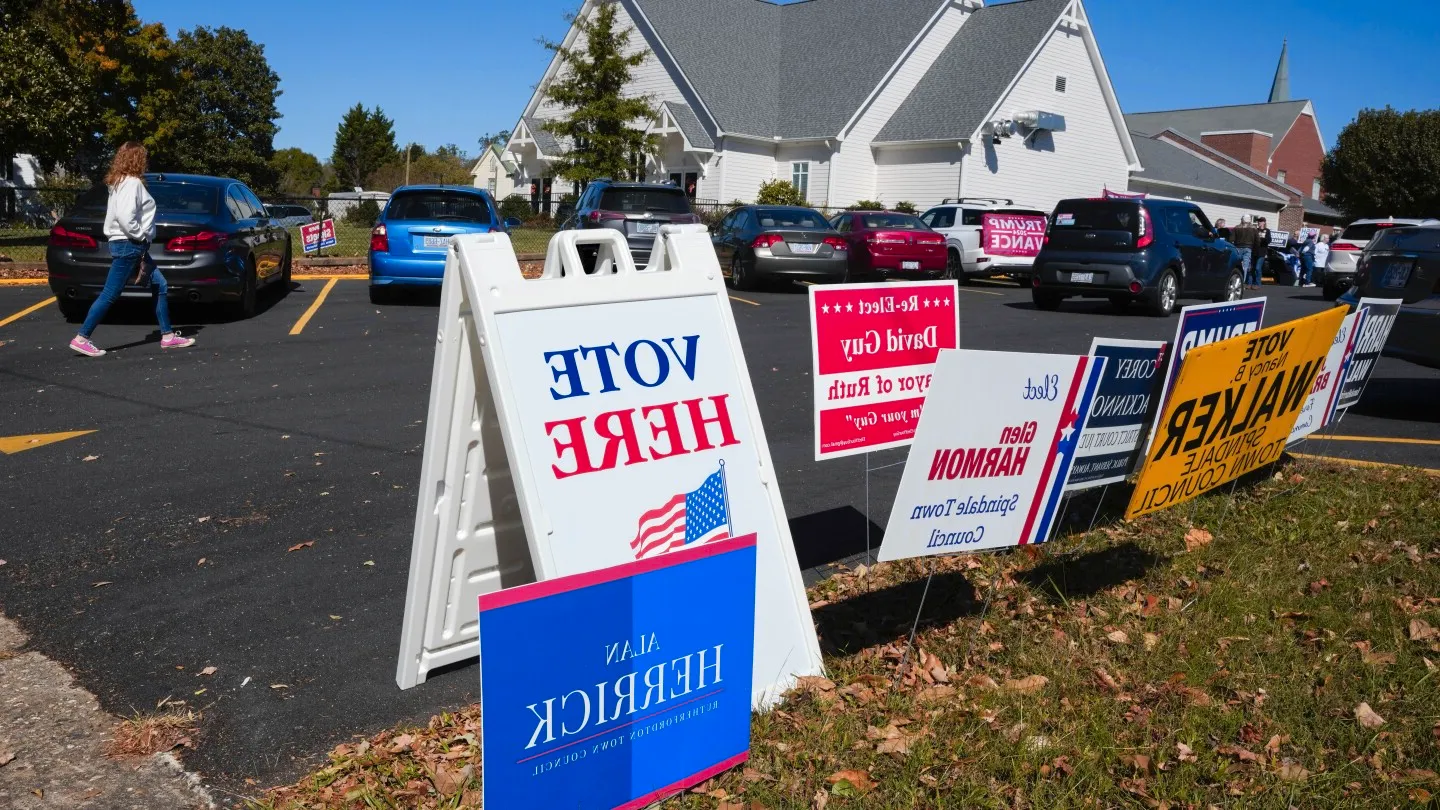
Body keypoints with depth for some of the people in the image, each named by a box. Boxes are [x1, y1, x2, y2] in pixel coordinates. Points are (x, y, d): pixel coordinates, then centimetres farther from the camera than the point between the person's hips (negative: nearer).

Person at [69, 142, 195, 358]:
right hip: (128, 246, -11)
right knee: (110, 294, -6)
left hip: (134, 246, 11)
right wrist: (140, 237, -15)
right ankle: (81, 339, -1)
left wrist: (140, 239, 7)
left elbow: (122, 214, 12)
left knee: (160, 286, 12)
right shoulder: (132, 182, -15)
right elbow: (125, 216, -27)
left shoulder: (121, 181, 16)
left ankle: (168, 336, 15)